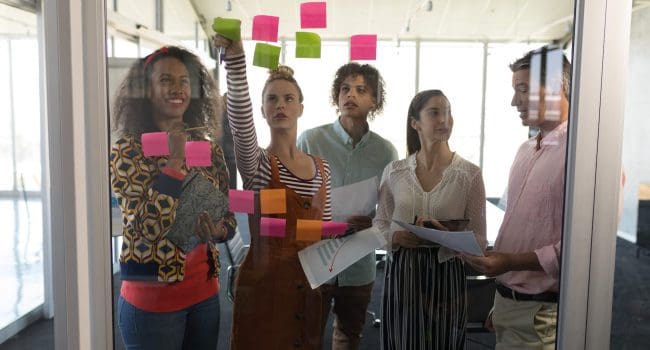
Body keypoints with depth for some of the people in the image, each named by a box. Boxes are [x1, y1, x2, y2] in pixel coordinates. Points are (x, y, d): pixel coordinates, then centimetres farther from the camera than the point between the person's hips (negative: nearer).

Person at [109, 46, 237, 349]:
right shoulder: (128, 149, -10)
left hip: (205, 294, 5)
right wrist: (175, 160, -20)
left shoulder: (209, 150, 4)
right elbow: (147, 225, -22)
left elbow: (229, 219, 9)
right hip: (152, 299, -5)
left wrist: (216, 229, -13)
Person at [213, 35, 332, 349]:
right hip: (263, 283, -4)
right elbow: (240, 119, -30)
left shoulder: (321, 168, 6)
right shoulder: (256, 164, -9)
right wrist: (235, 59, -42)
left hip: (308, 285, 5)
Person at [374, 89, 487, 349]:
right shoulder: (393, 171, 1)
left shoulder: (470, 174, -6)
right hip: (400, 274, 2)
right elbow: (379, 225, 10)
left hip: (446, 276, -1)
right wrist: (395, 237, -11)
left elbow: (479, 240, -3)